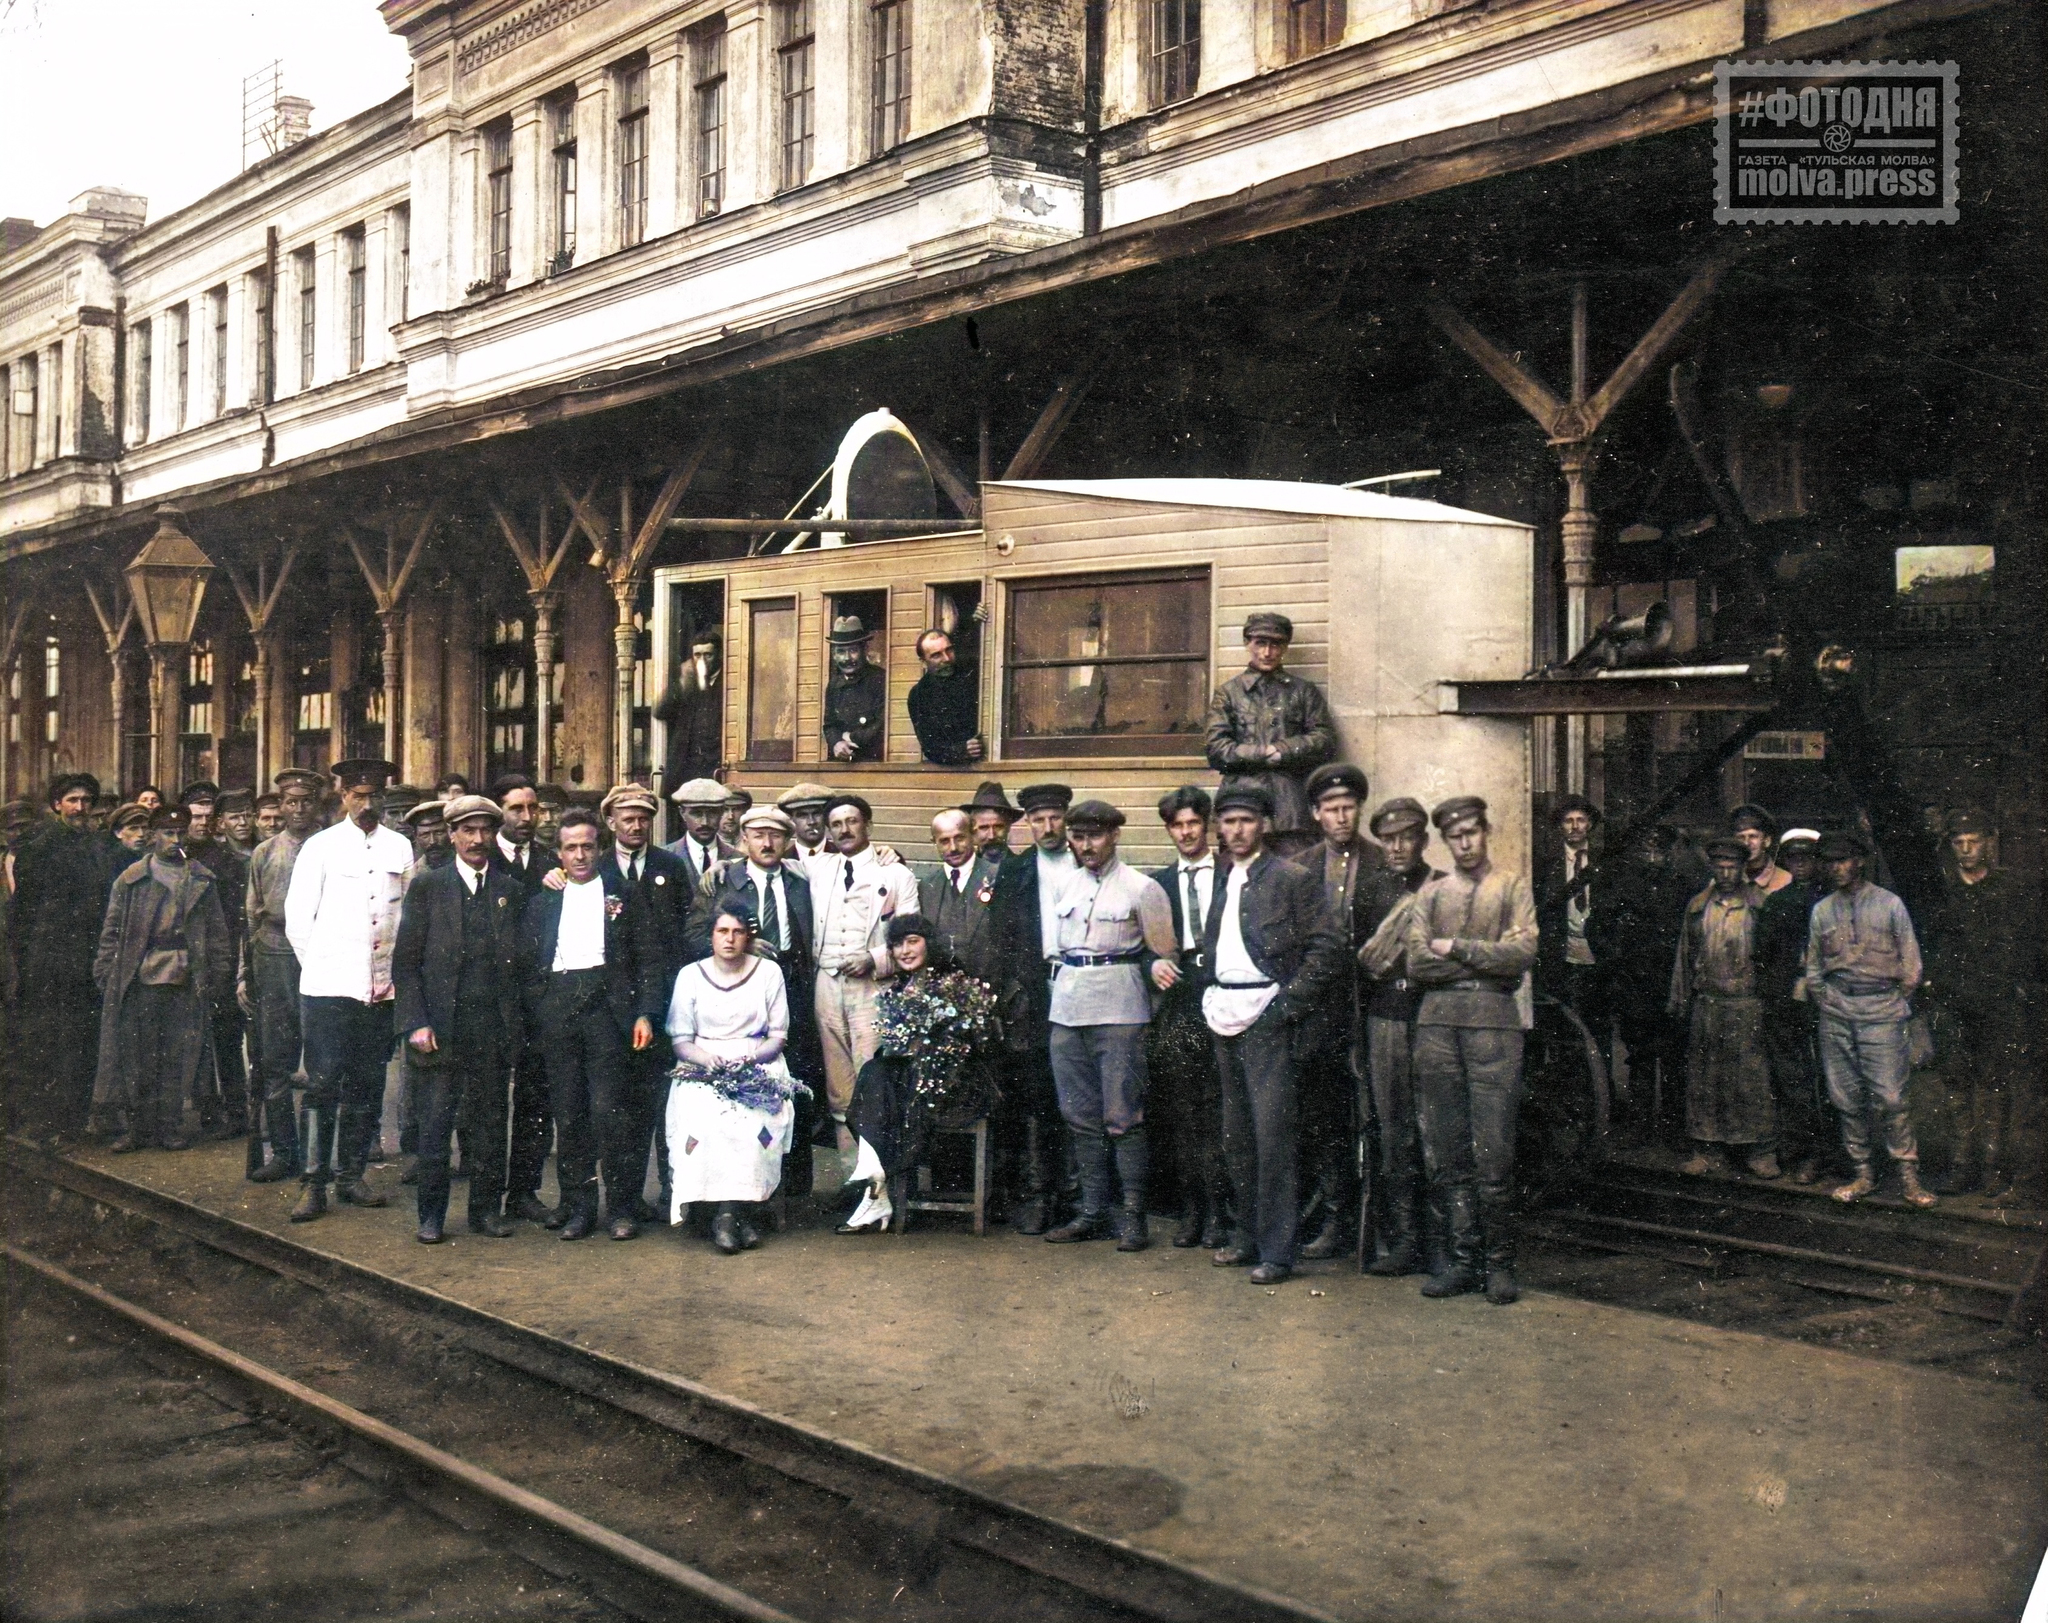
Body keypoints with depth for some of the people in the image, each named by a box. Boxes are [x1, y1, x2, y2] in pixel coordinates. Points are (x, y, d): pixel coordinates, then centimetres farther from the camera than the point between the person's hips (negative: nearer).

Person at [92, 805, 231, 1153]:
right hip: (138, 979, -1)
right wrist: (105, 973, 0)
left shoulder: (202, 882, 11)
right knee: (136, 1057, 2)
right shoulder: (131, 880, 8)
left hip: (186, 981, 1)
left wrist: (218, 974, 3)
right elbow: (112, 931, 7)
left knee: (177, 1057, 2)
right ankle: (137, 1128, 10)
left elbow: (217, 932, 11)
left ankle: (170, 1128, 10)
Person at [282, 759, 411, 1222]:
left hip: (380, 989, 3)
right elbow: (297, 918, 2)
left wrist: (396, 971, 7)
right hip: (328, 987, -3)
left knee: (367, 1087, 8)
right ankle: (315, 1184, -1)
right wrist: (318, 967, 2)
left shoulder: (401, 848, 9)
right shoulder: (321, 846, 1)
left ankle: (351, 1175, 17)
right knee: (323, 1084, -5)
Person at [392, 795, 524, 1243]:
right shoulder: (427, 886, 3)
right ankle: (431, 1215, 10)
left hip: (494, 1026, 2)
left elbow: (519, 962, 11)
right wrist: (416, 1022, -8)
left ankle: (486, 1209, 17)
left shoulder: (511, 891, 10)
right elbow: (405, 962, 1)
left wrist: (515, 1024, 2)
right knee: (435, 1124, 0)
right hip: (440, 1025, -2)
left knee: (490, 1123, 7)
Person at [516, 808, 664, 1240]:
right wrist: (534, 1016, 2)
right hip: (556, 1010, 3)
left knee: (608, 1109, -8)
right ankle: (578, 1204, 13)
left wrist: (645, 1014, -4)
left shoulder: (624, 896, 10)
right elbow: (527, 965, 15)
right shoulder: (542, 902, 17)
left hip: (607, 1006, -3)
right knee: (568, 1111, 3)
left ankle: (621, 1206, 2)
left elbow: (649, 959, 6)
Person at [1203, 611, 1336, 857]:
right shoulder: (1228, 693, 14)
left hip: (1291, 807, 1)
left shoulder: (1304, 692, 17)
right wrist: (1266, 755, -5)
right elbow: (1217, 749, 1)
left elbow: (1325, 741, 5)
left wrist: (1279, 751, -6)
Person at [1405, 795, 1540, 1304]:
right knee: (1445, 1152, 3)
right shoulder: (1430, 893, 16)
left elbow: (1523, 953, -6)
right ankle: (1461, 1259, 11)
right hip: (1437, 1022, 3)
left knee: (1494, 1153, -6)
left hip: (1493, 1021, -3)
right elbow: (1417, 964, 3)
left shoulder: (1513, 888, 9)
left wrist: (1456, 948, -3)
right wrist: (1487, 962, -2)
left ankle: (1499, 1264, 3)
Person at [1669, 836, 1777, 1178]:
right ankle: (1708, 1150, 12)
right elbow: (1684, 956, 15)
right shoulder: (1697, 906, 12)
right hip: (1706, 1005, 3)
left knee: (1751, 1077, -2)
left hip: (1747, 1005, -3)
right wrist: (1680, 1002, 12)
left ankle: (1759, 1150, 7)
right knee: (1704, 1077, 4)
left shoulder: (1759, 905, 1)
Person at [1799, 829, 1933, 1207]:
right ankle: (1863, 1173, 13)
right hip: (1836, 1011, 3)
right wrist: (1822, 1000, 10)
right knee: (1846, 1098, 4)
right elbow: (1813, 966, 19)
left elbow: (1910, 961, 6)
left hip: (1881, 1009, -3)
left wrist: (1899, 1003, 2)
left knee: (1890, 1096, -9)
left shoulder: (1889, 904, 4)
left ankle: (1908, 1175, 0)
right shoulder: (1822, 910, 12)